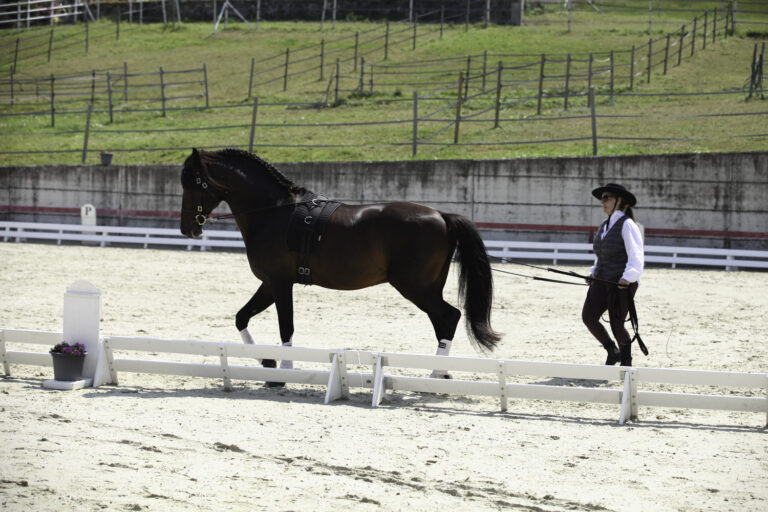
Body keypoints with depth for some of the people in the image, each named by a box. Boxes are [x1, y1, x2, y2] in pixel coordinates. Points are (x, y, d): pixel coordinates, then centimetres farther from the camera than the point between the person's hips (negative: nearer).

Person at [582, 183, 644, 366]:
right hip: (601, 282, 7)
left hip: (622, 283, -7)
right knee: (588, 317, -9)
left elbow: (636, 257, -17)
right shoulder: (604, 227, 15)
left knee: (616, 325, -4)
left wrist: (628, 277, -30)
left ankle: (626, 360, 19)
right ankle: (612, 352, 9)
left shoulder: (627, 225, -10)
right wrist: (593, 273, 13)